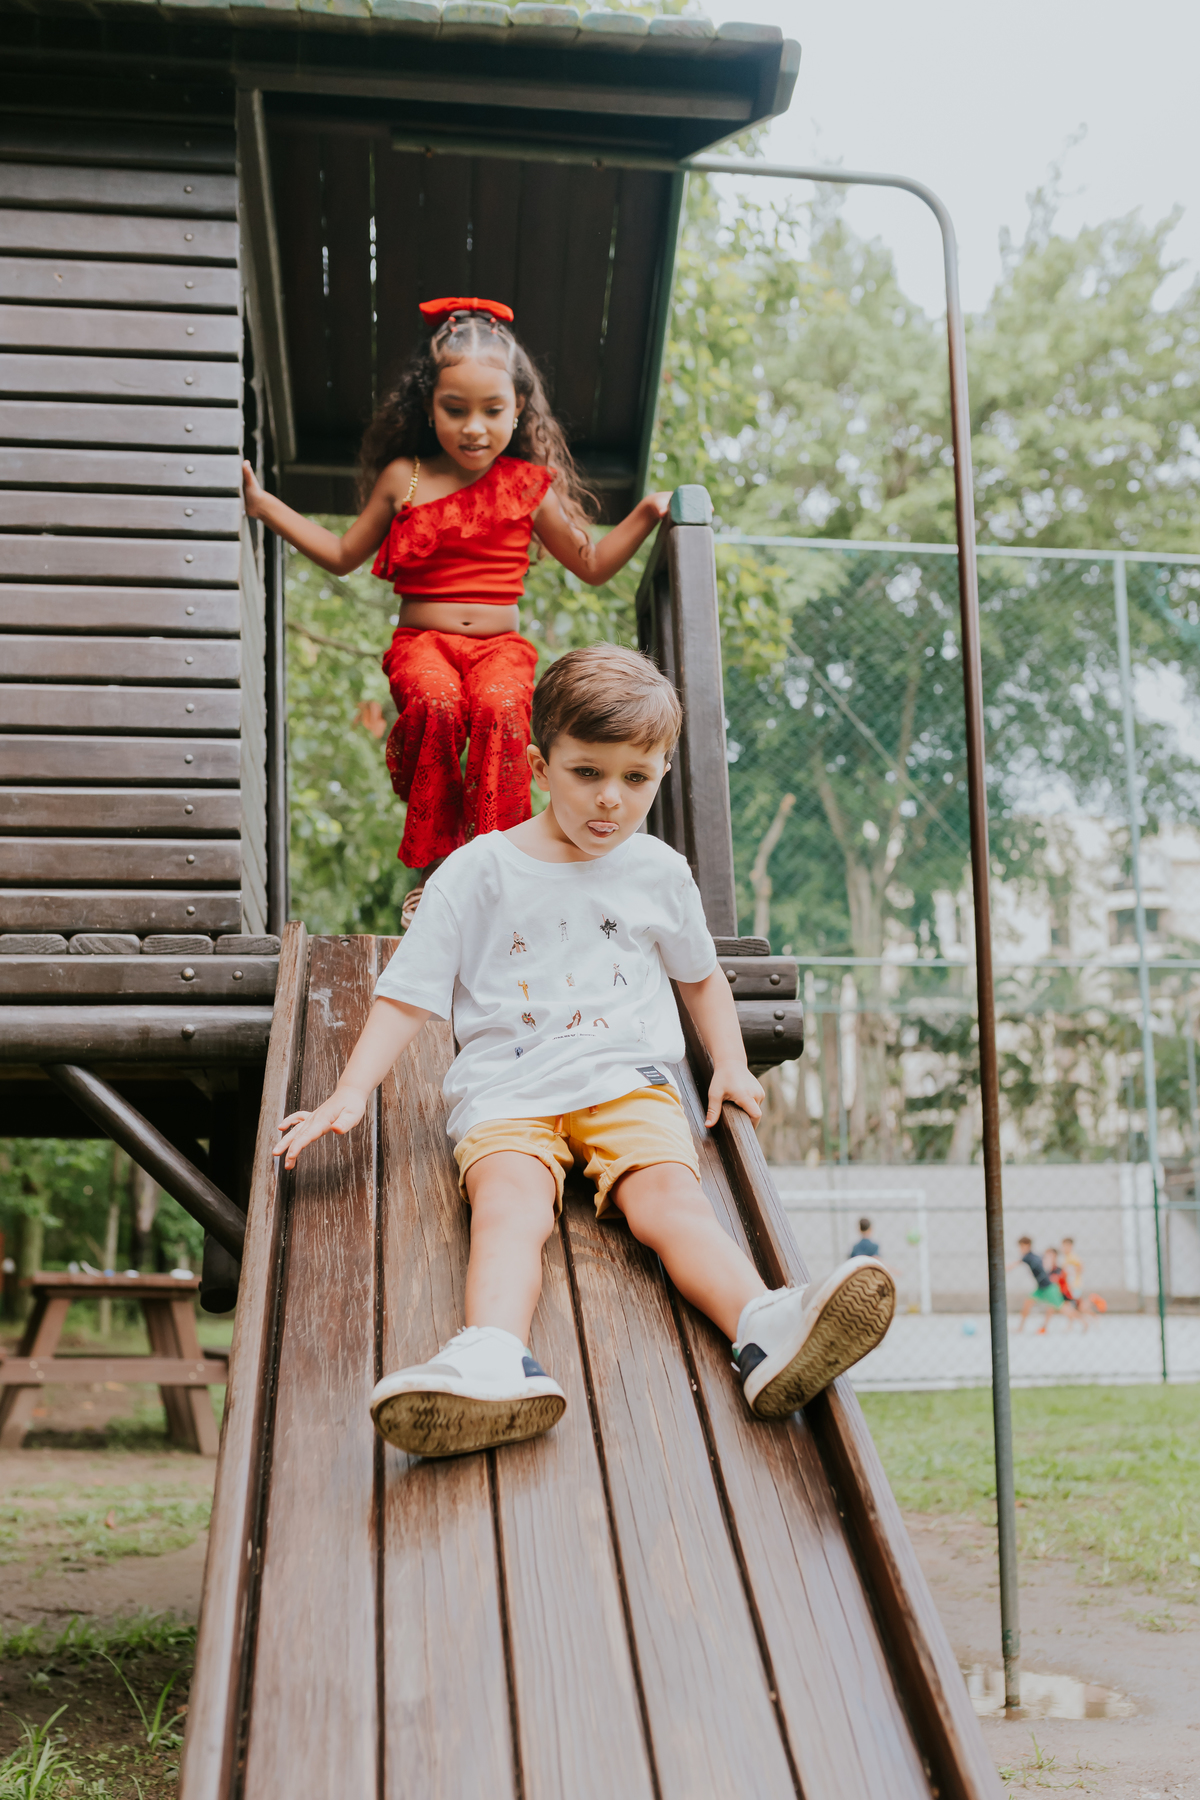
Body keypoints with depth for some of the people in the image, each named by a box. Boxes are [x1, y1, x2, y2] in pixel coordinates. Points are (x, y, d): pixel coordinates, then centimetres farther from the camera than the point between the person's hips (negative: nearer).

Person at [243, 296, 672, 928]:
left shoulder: (530, 485, 9)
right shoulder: (403, 478, 9)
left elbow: (591, 565, 20)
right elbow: (343, 555, 22)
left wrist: (646, 514, 7)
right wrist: (265, 506, 17)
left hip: (501, 645, 0)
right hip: (421, 641, 0)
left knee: (501, 708, -35)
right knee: (435, 703, -35)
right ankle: (430, 869, -24)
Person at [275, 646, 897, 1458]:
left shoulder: (660, 873, 14)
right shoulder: (478, 871, 6)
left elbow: (700, 972, 31)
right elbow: (408, 993, 5)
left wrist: (731, 1064, 17)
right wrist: (352, 1091, -6)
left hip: (628, 1079, 1)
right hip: (508, 1087, -1)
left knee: (668, 1193, -29)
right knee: (510, 1203, -32)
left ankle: (768, 1332, -54)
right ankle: (494, 1363, -59)